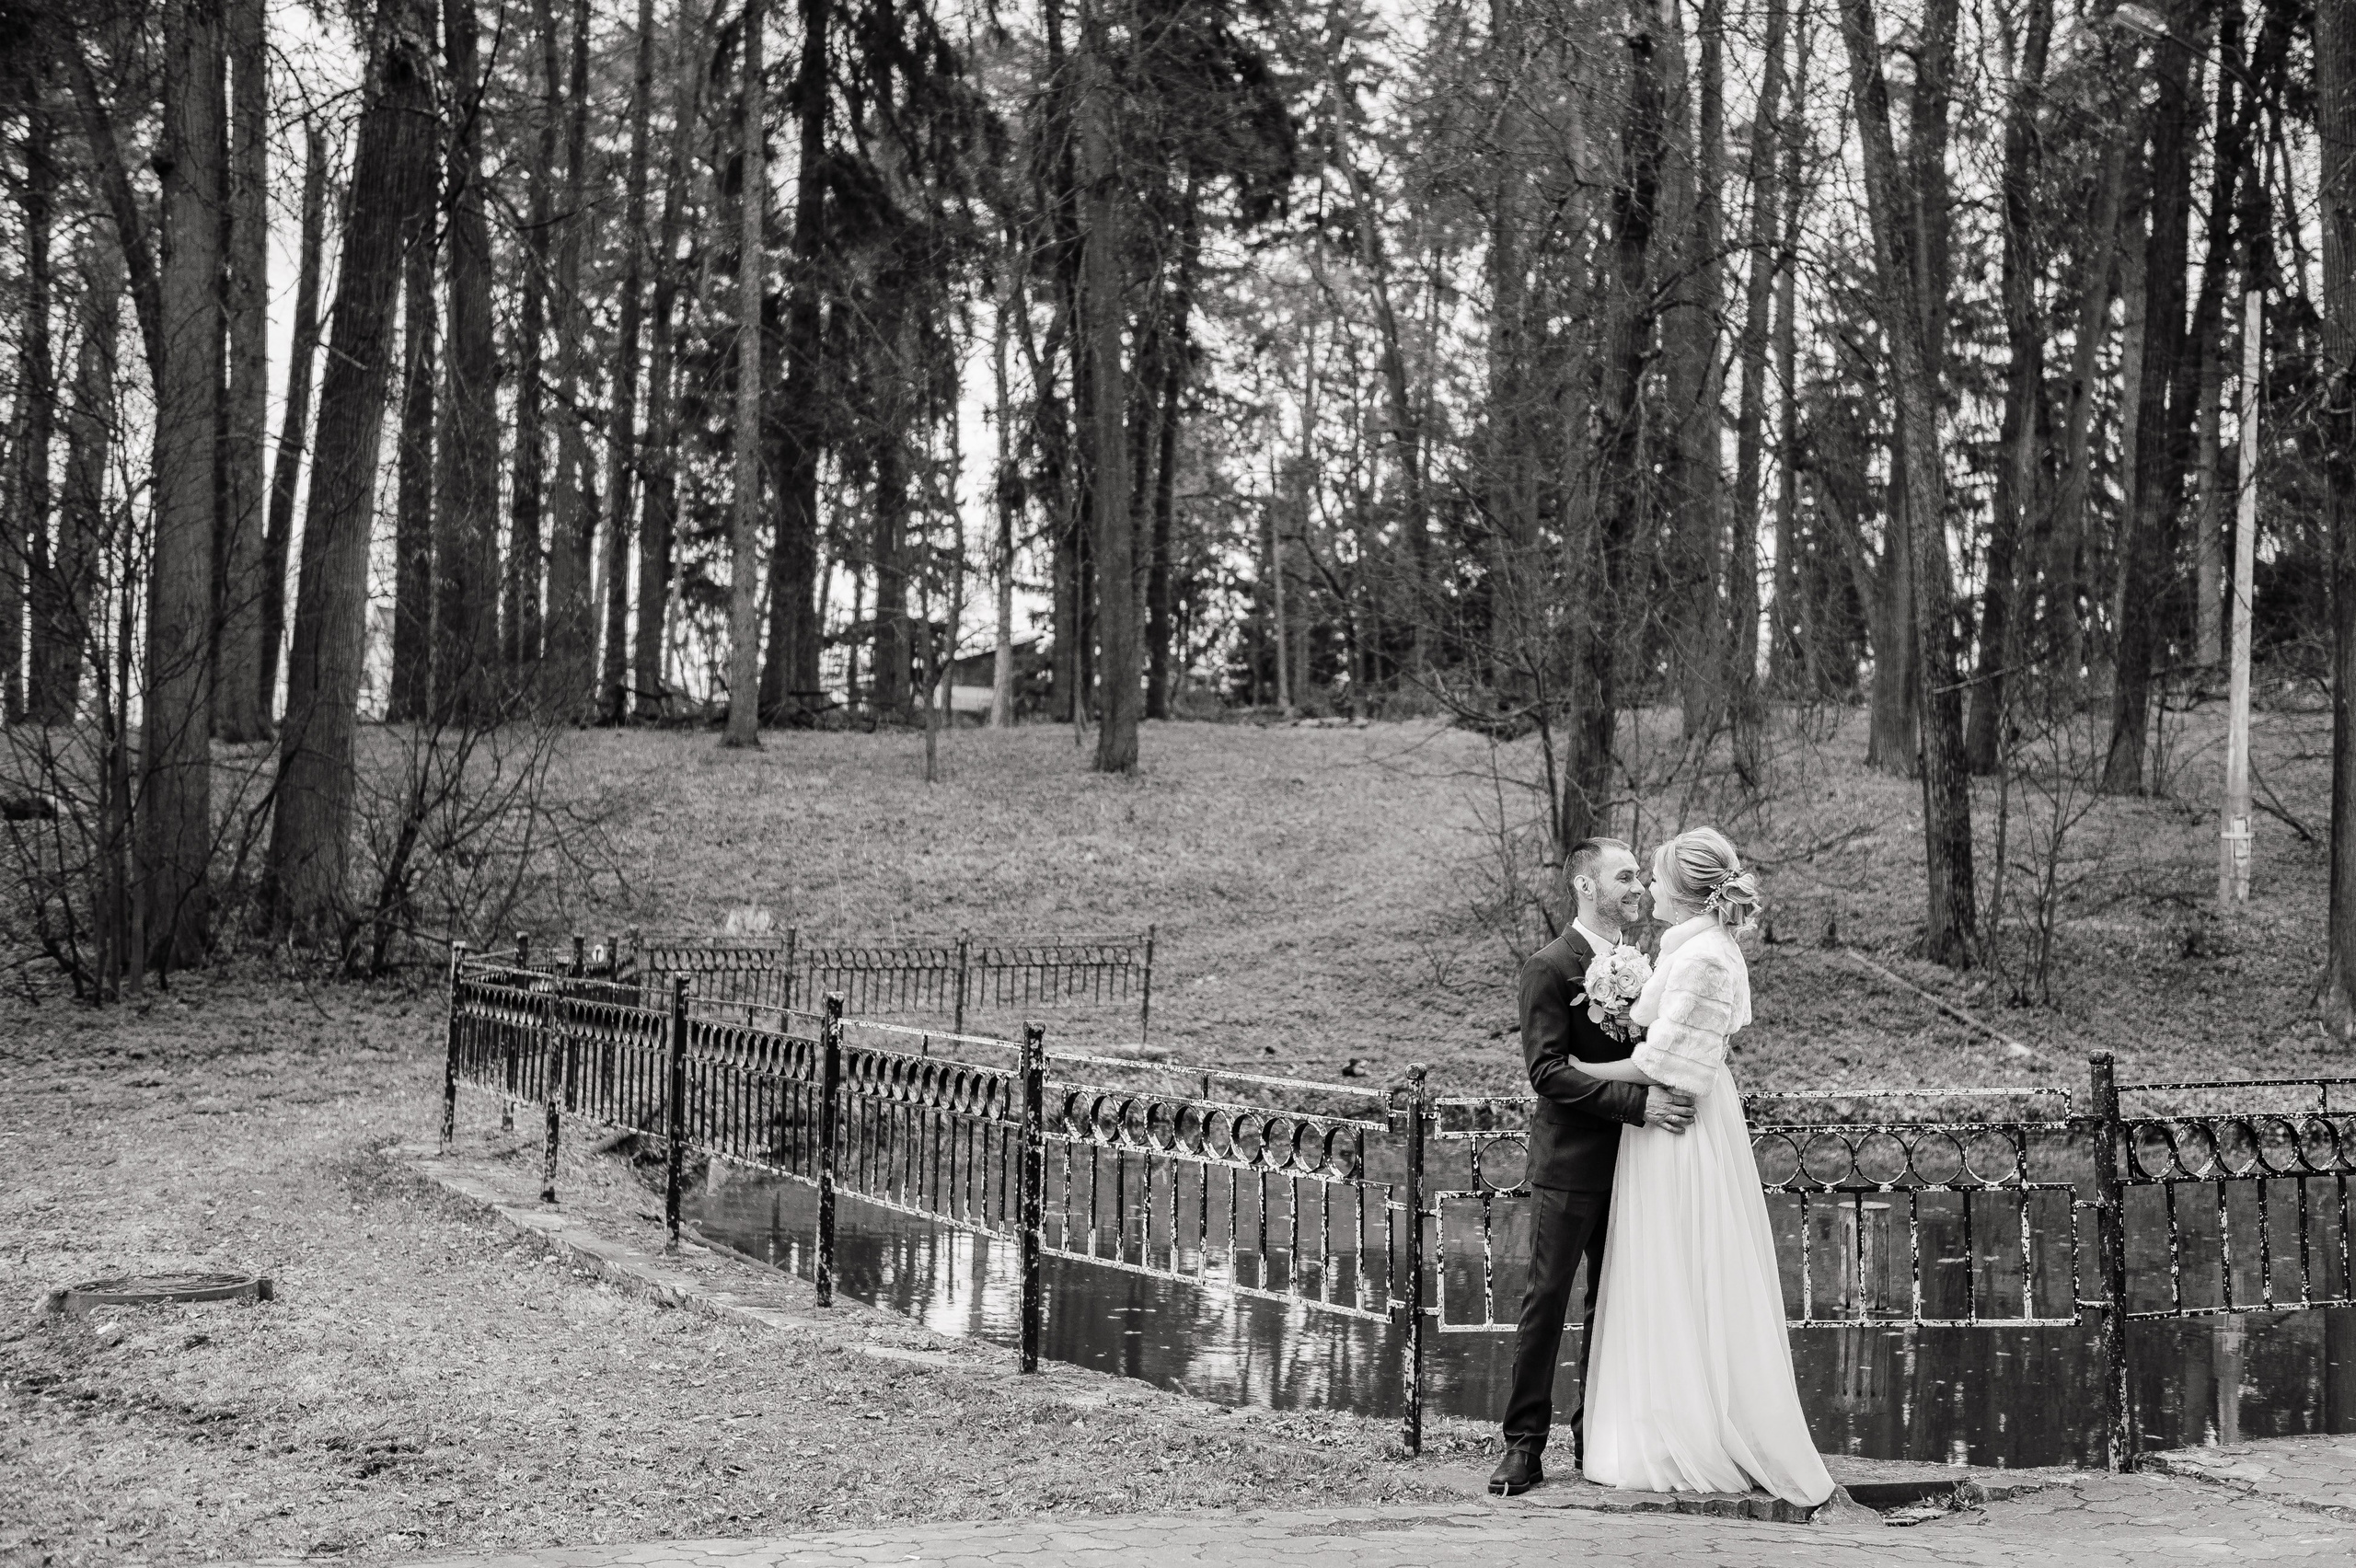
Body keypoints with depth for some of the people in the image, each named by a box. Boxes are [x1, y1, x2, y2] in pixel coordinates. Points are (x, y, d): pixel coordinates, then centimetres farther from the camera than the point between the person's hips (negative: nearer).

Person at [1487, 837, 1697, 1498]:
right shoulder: (1550, 967, -9)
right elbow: (1548, 1071, -17)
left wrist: (1666, 1096, 1)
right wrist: (1638, 1102, -23)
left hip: (1627, 1163, 7)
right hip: (1570, 1162, -7)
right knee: (1546, 1297, -4)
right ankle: (1525, 1444, 1)